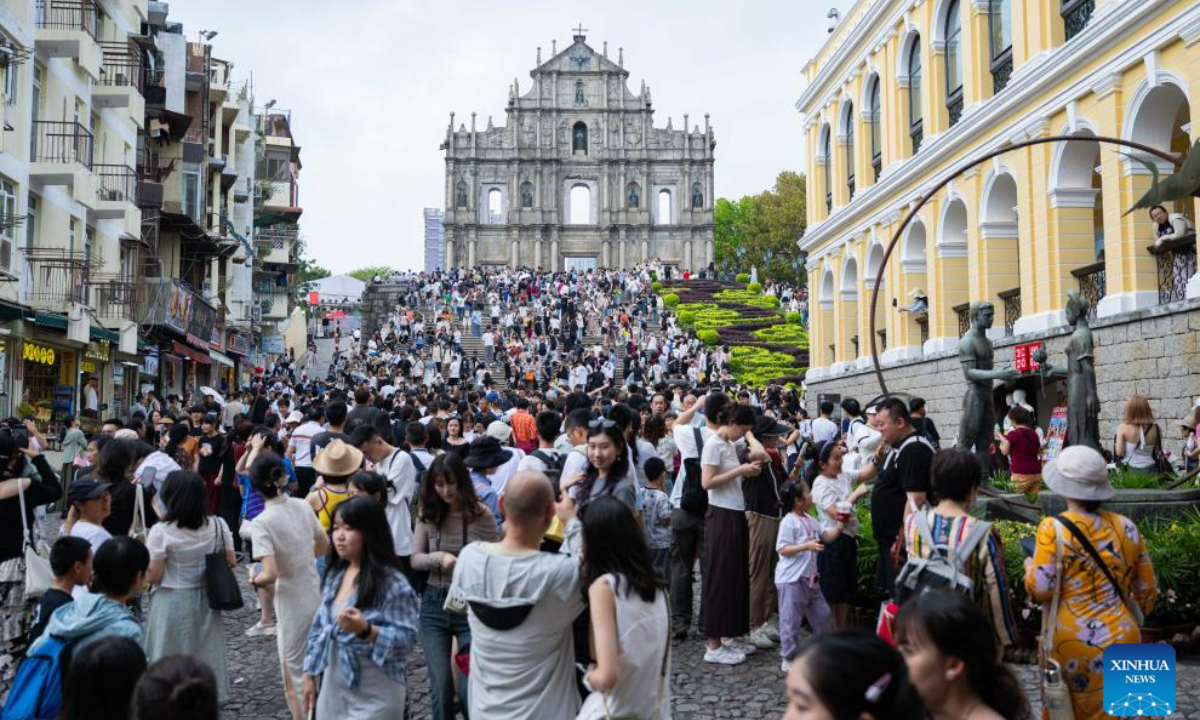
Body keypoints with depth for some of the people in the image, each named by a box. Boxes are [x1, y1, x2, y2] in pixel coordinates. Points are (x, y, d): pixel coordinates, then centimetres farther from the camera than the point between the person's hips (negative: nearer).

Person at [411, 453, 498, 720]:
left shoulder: (481, 515, -7)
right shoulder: (427, 514, 0)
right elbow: (415, 559, 0)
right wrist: (439, 557, -18)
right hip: (435, 603, 2)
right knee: (441, 685, 3)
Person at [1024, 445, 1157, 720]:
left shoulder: (1054, 528, -12)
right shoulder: (1125, 526, 1)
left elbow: (1040, 589, -14)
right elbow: (1147, 589, 8)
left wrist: (1029, 567, 6)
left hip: (1071, 642, -3)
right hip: (1121, 639, 3)